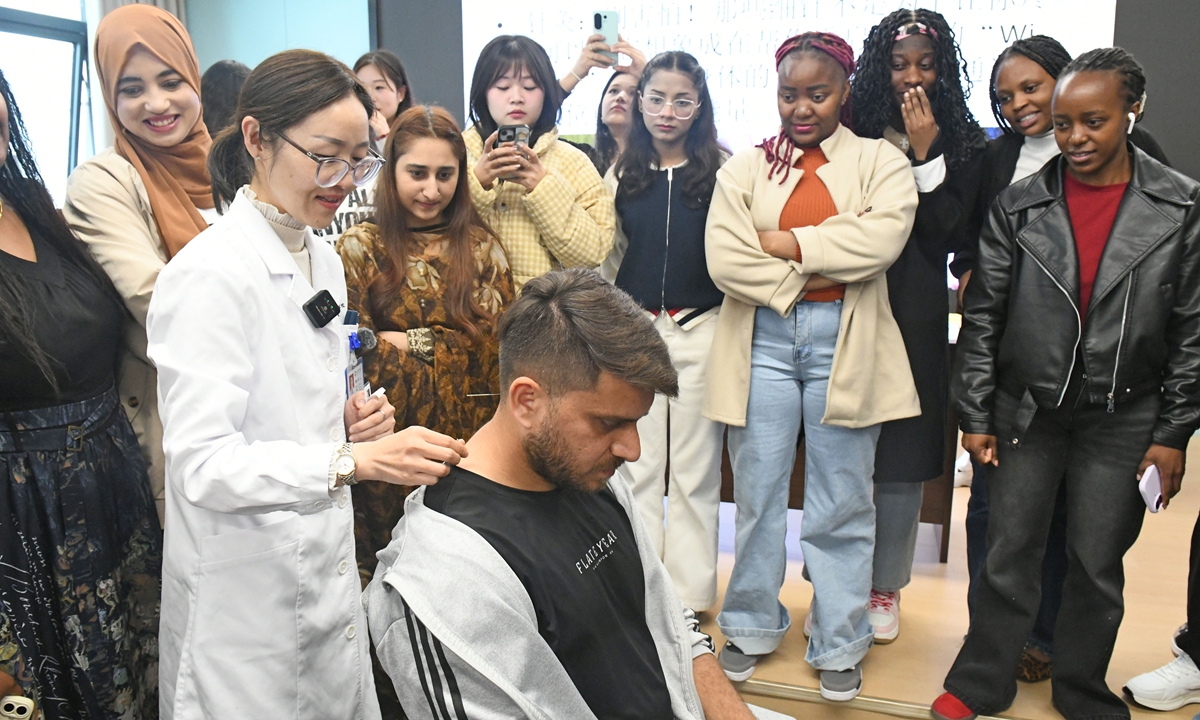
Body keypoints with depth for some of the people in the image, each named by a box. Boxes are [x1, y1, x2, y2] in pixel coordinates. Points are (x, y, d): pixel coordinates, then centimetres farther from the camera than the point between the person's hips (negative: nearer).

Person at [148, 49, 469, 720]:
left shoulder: (324, 260, 7)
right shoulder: (210, 275, -19)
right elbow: (204, 465, -24)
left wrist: (353, 421, -2)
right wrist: (353, 460, -35)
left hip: (330, 575, 8)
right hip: (247, 601, -7)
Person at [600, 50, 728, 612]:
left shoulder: (721, 168, 0)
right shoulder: (622, 171, 9)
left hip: (699, 330, -2)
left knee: (695, 471, 5)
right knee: (636, 467, 8)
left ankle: (689, 597, 19)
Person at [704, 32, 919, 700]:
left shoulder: (880, 161, 6)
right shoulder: (745, 168, 8)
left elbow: (882, 236, -15)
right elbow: (724, 257, -6)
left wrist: (784, 242, -11)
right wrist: (808, 275, -11)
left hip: (844, 343, -1)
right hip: (763, 338, 1)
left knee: (841, 504, 7)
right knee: (757, 493, 9)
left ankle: (840, 644, 23)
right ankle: (753, 626, 28)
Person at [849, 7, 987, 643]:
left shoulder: (961, 144, 6)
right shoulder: (850, 133, 2)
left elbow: (952, 234, -4)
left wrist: (924, 153, -9)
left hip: (915, 315, 1)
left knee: (903, 453, 6)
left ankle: (885, 586, 23)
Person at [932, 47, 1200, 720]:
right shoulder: (1019, 205, -2)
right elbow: (983, 316, 0)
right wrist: (975, 414, -1)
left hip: (1121, 418, 0)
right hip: (1026, 411, 0)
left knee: (1099, 563, 11)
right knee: (1010, 553, 8)